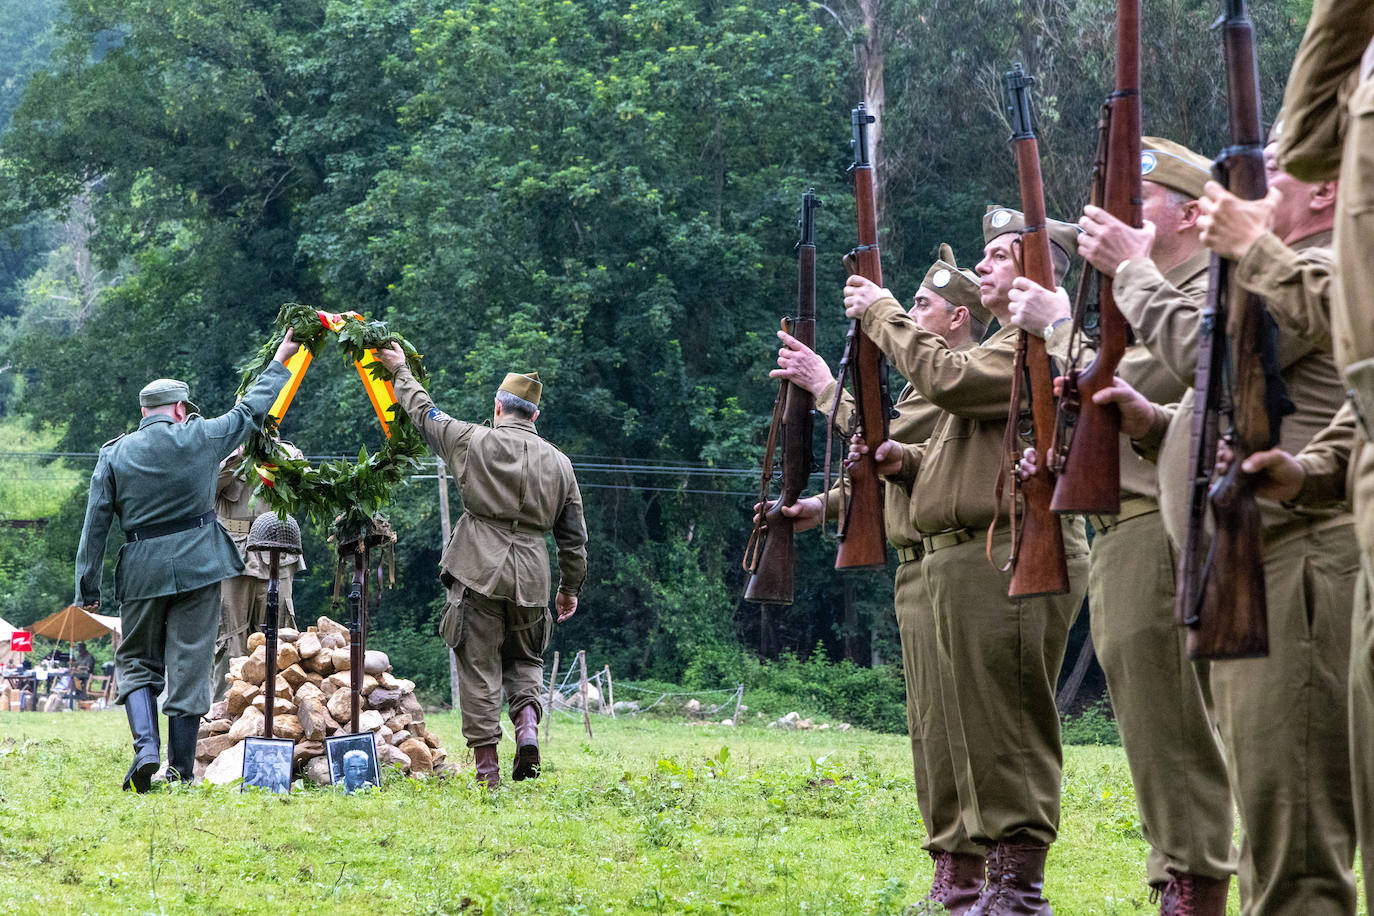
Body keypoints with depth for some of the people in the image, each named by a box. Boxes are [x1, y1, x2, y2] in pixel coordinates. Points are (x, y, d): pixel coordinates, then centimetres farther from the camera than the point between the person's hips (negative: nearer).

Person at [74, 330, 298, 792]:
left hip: (142, 573, 1)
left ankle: (146, 746, -9)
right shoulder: (200, 438, -2)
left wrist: (87, 589, 7)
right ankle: (180, 769, 3)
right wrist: (281, 361, 25)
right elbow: (251, 410, 11)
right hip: (198, 566, -1)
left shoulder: (114, 455, 2)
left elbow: (95, 525, 2)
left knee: (136, 662, 13)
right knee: (189, 667, 3)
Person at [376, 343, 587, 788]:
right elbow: (574, 536, 12)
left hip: (479, 572, -3)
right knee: (525, 660, 20)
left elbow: (424, 412, 14)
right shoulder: (559, 463, 9)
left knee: (479, 667, 2)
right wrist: (570, 589, 24)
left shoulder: (474, 442, -1)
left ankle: (486, 765, -1)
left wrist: (400, 371, 31)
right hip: (530, 577, 3)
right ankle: (527, 728, -6)